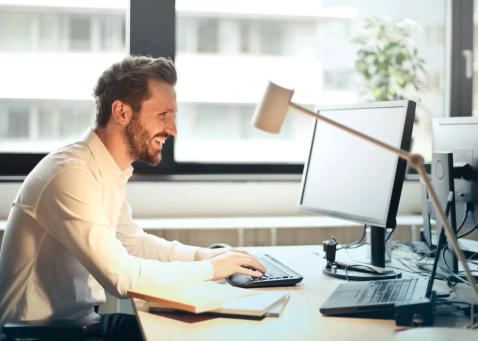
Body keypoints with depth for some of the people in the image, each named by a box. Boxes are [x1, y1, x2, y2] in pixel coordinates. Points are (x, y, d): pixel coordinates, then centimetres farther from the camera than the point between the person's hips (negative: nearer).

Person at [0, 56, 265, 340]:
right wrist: (209, 269, -17)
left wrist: (200, 254, 2)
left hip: (80, 316, 8)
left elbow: (132, 241, 17)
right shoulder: (73, 175, -25)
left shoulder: (110, 171, 4)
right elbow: (121, 276, -28)